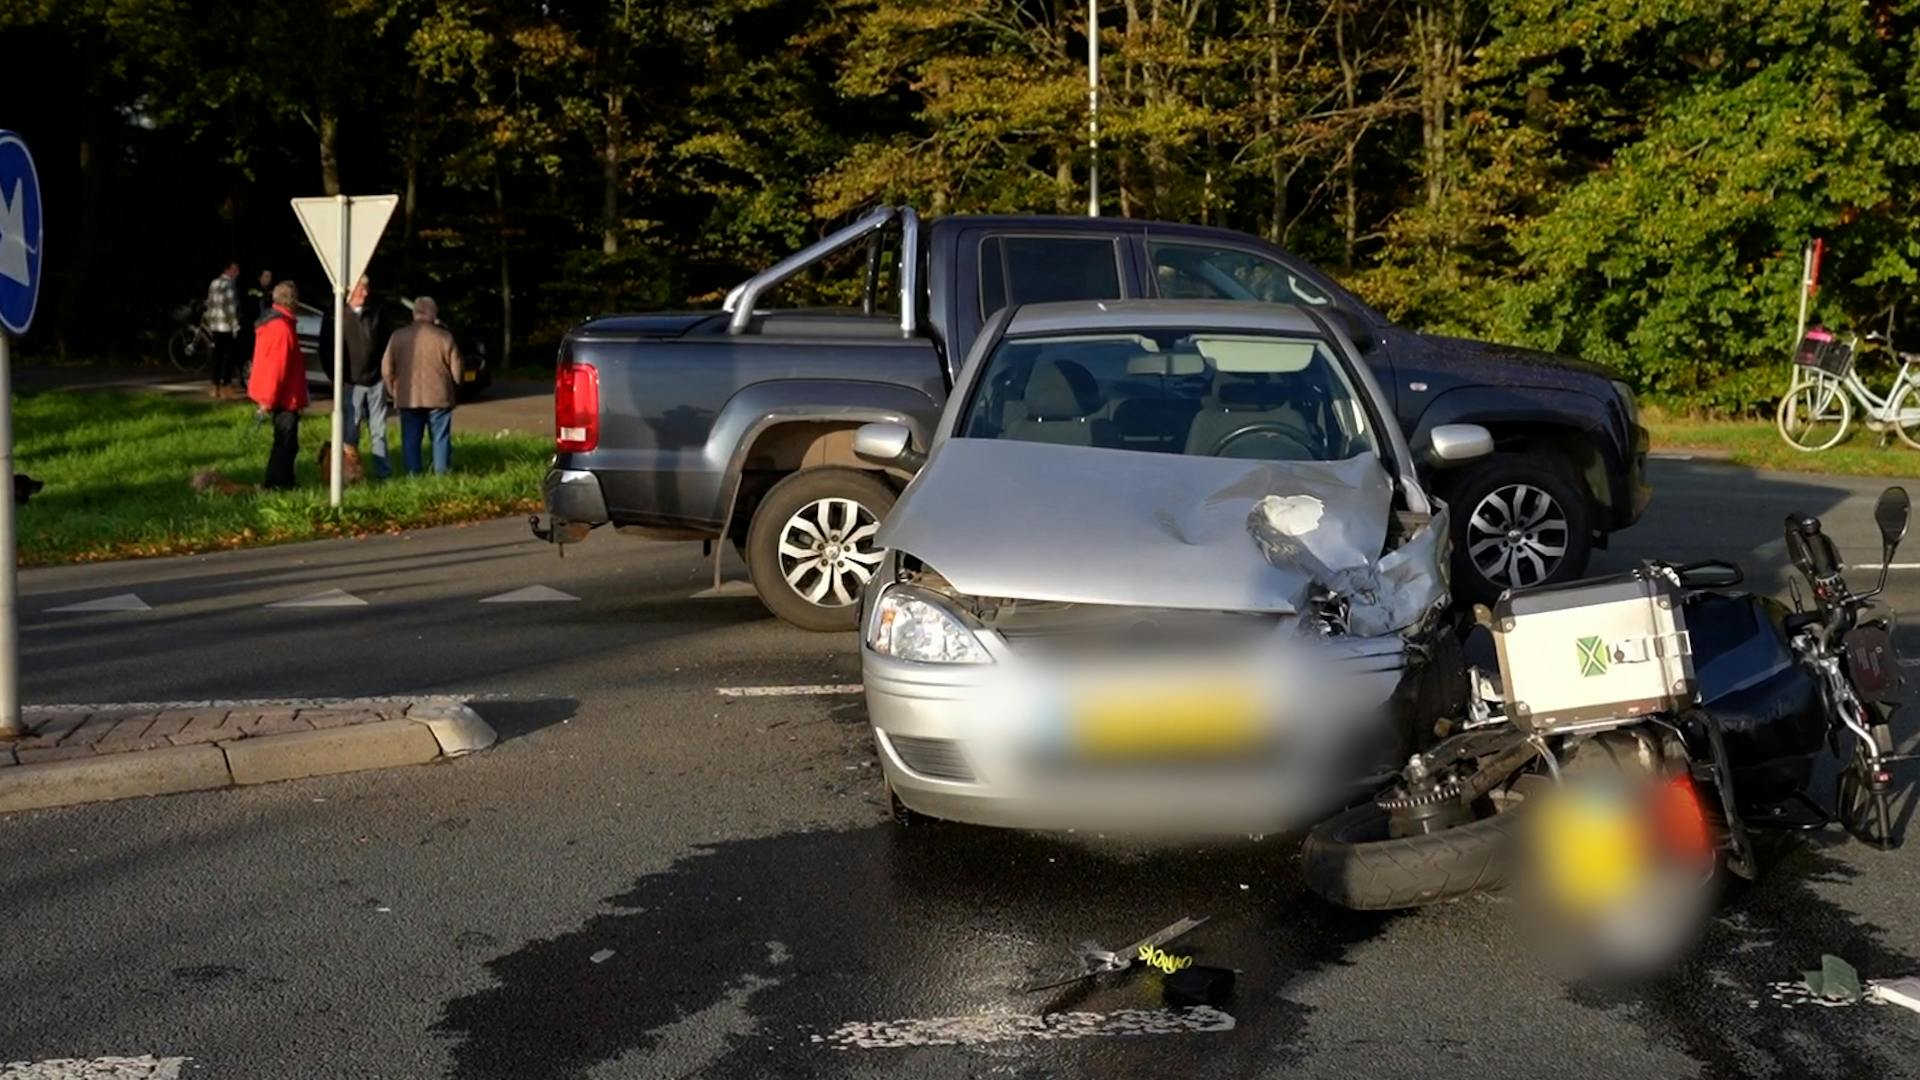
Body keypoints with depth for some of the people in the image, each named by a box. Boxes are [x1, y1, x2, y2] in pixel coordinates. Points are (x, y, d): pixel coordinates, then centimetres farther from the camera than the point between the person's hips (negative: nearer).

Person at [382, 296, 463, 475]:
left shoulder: (398, 336, 0)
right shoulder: (444, 337, -4)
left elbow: (386, 369, 1)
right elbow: (456, 372, 0)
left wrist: (395, 391, 15)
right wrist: (452, 392, 16)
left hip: (408, 398, 1)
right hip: (438, 397, -1)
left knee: (410, 440, 8)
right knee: (441, 439, 7)